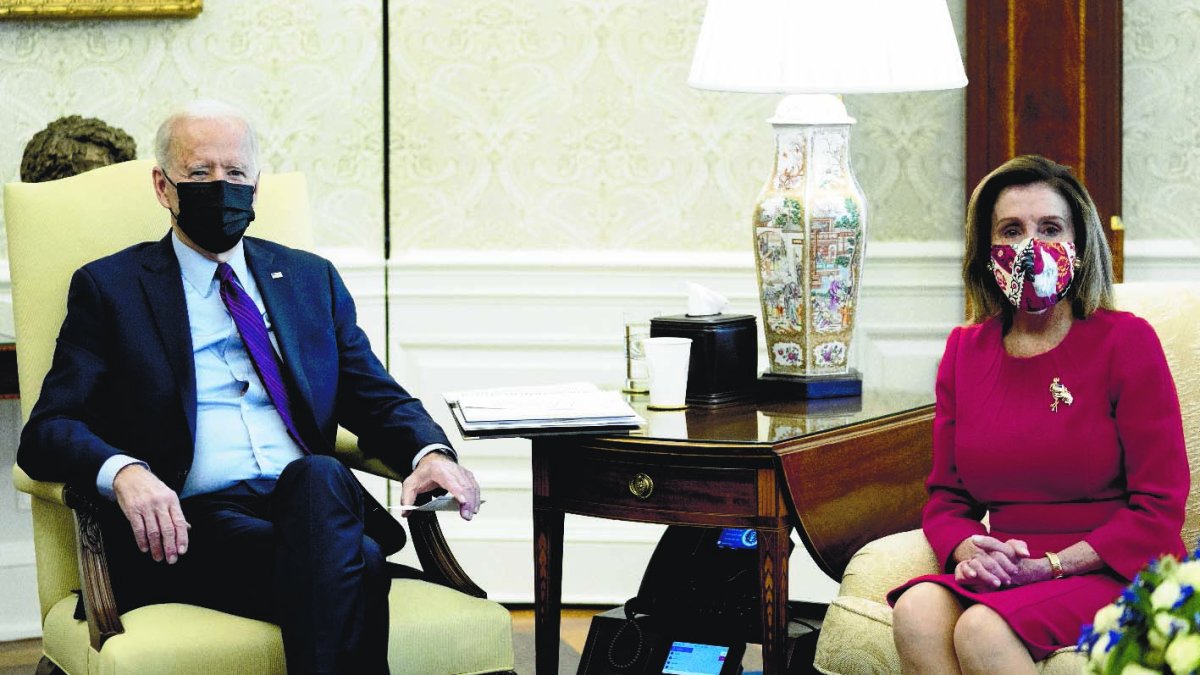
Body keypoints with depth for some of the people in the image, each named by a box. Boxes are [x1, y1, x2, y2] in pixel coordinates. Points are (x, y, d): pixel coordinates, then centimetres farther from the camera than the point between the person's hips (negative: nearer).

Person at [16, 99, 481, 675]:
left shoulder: (311, 278, 25)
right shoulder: (109, 288, 13)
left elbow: (375, 399, 21)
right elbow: (47, 431, 2)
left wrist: (430, 453, -4)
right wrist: (122, 471, -22)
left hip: (316, 500, 4)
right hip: (196, 527, -4)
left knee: (318, 477, -36)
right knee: (353, 567, -36)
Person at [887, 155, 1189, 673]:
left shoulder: (1126, 341, -3)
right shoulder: (965, 350, 12)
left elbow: (1159, 508, -6)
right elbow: (945, 495, 15)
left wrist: (1050, 564, -16)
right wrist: (965, 549, -9)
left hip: (1113, 573, -4)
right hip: (1003, 572, 4)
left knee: (982, 629, -32)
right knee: (916, 610, -28)